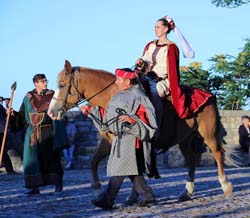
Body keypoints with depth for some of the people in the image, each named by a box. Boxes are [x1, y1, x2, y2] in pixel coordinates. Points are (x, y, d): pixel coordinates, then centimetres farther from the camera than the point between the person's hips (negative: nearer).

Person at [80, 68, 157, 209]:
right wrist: (90, 110, 20)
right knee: (132, 170, 11)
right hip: (121, 137, 9)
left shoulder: (137, 96, -11)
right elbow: (106, 116, 22)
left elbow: (147, 117, -18)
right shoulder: (120, 97, 16)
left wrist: (132, 119, -32)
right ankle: (148, 196, 18)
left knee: (119, 169, -9)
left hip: (130, 138, -9)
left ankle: (107, 200, -8)